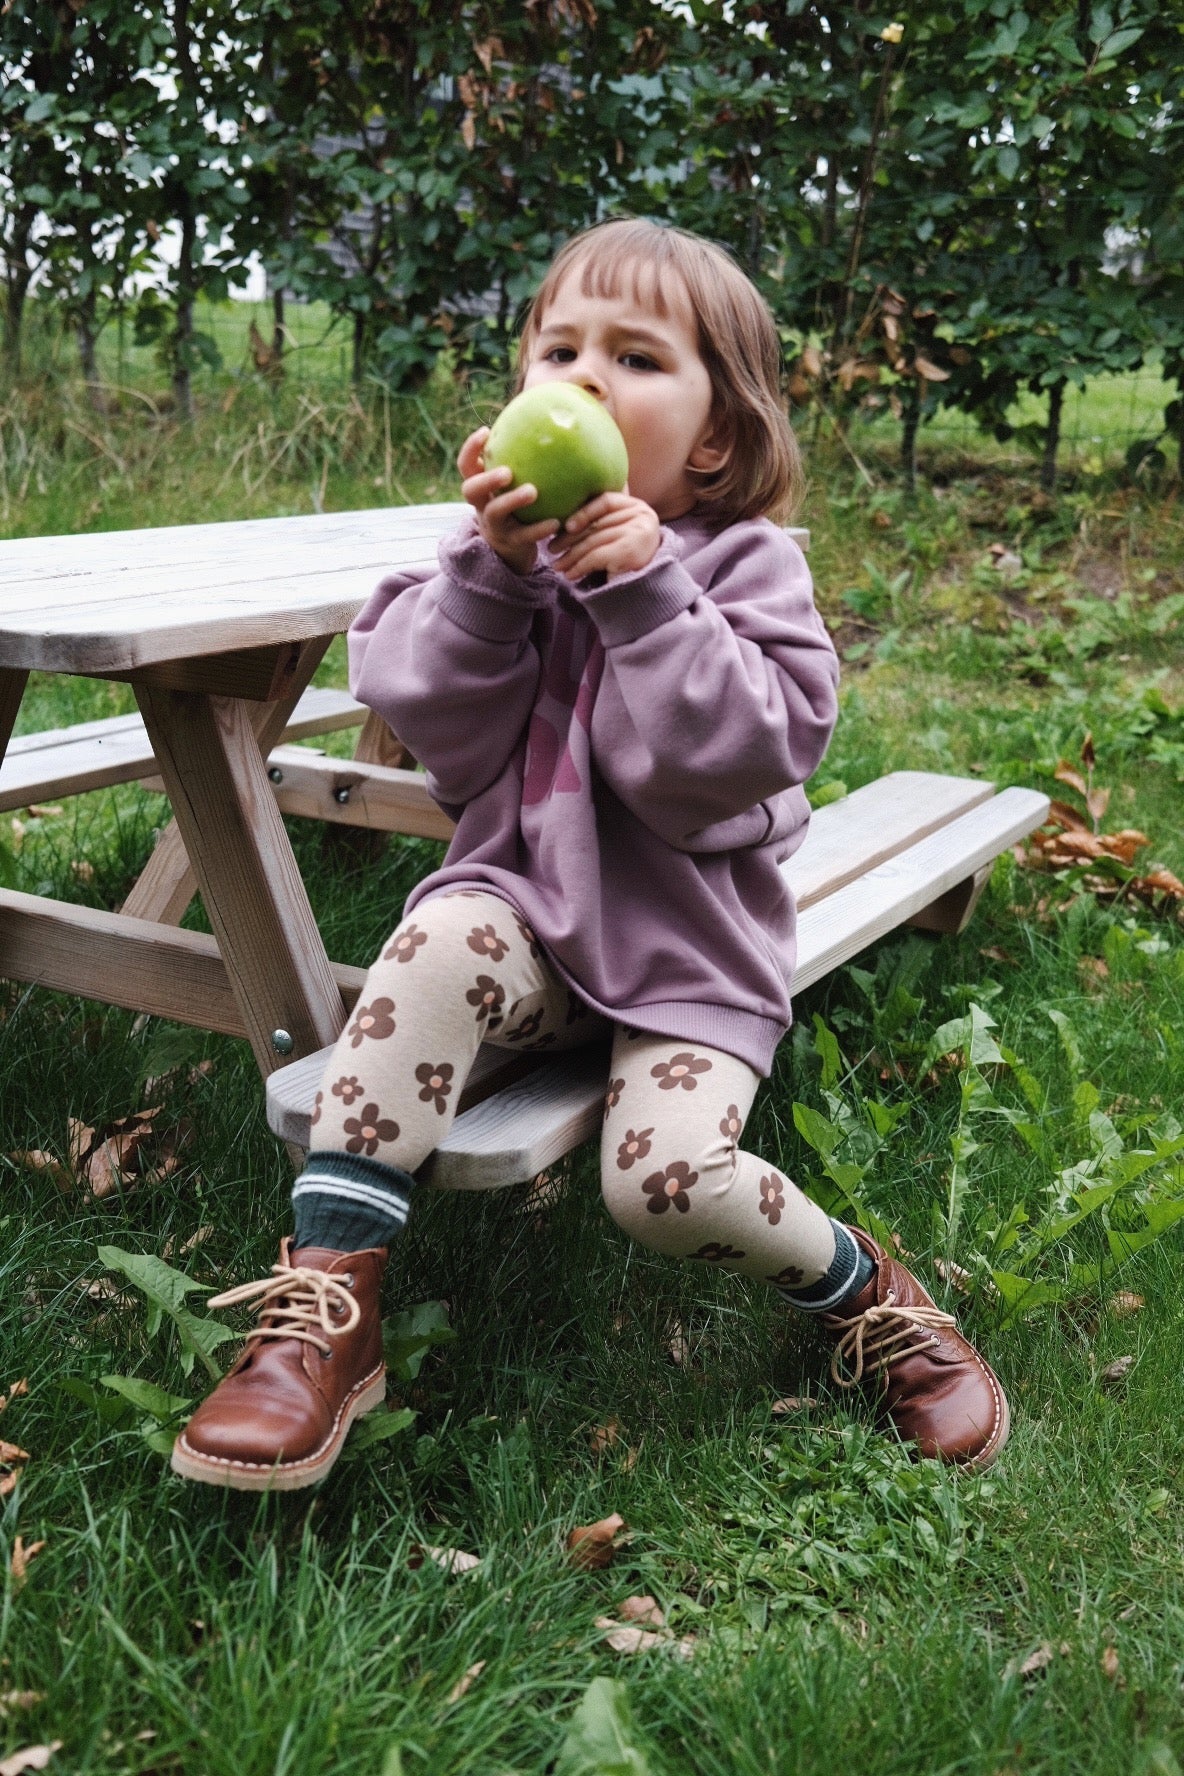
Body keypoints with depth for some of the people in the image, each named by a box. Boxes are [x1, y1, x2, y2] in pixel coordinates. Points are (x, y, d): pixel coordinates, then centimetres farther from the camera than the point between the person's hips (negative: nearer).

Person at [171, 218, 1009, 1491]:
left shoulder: (742, 565, -5)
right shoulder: (502, 544, 4)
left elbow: (746, 752, -18)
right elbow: (437, 728, -7)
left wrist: (644, 589, -23)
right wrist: (492, 571, -19)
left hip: (690, 947, -3)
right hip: (527, 906, 3)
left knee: (668, 1180, -22)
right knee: (442, 941, -30)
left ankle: (869, 1298, 10)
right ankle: (326, 1310, -24)